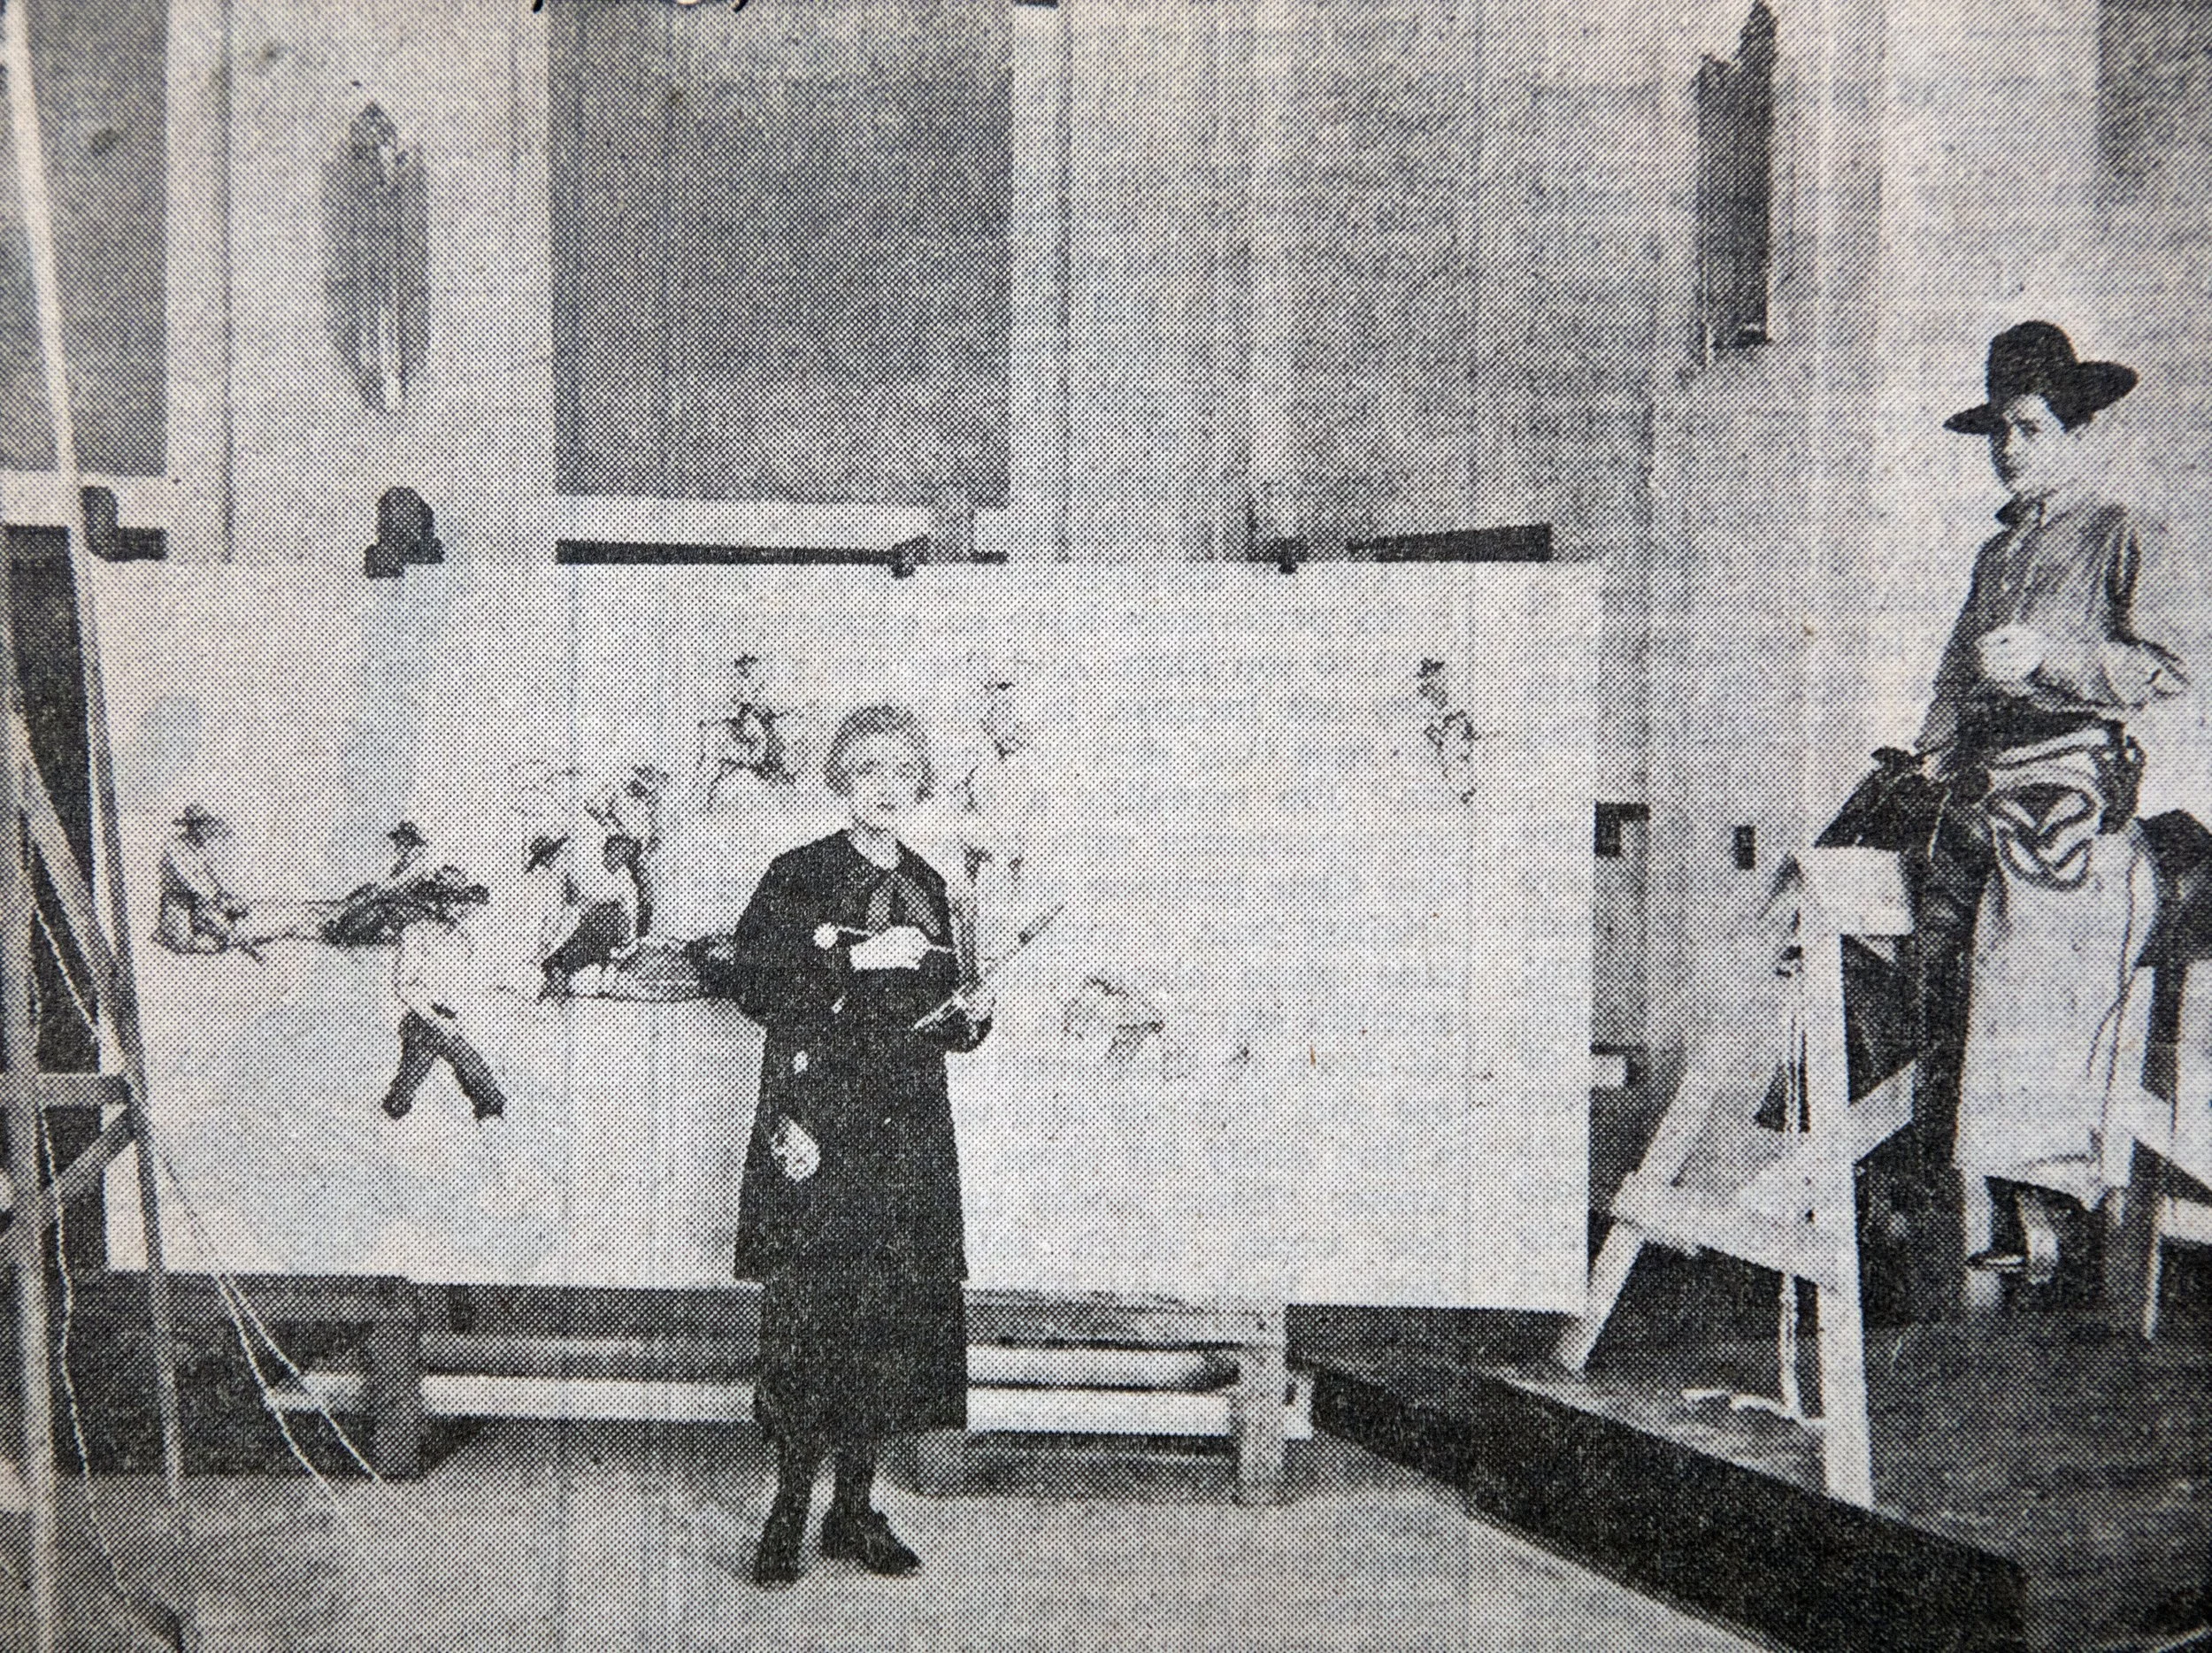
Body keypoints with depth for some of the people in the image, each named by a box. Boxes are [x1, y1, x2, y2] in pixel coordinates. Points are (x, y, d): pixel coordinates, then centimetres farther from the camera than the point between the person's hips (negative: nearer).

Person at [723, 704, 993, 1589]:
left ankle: (854, 1508, 15)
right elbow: (751, 985, -11)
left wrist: (969, 1016, 1)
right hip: (819, 1134, -5)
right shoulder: (798, 875, 0)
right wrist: (854, 958, -18)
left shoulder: (929, 888, 15)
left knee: (891, 1320, 5)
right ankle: (790, 1507, 6)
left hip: (908, 1140, 5)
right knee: (808, 1321, -7)